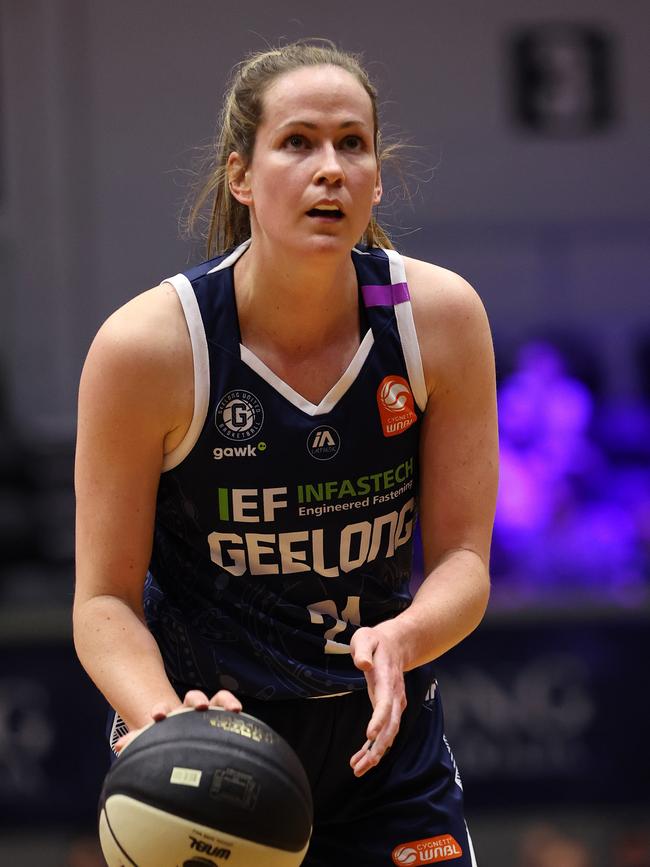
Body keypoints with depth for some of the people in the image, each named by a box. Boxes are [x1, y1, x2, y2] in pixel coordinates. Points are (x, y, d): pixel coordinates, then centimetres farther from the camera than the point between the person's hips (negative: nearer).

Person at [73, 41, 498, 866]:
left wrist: (397, 641, -28)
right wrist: (161, 718, -31)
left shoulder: (439, 316, -10)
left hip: (382, 739, 2)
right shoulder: (145, 347, -17)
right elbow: (105, 598, -12)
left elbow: (463, 560, -7)